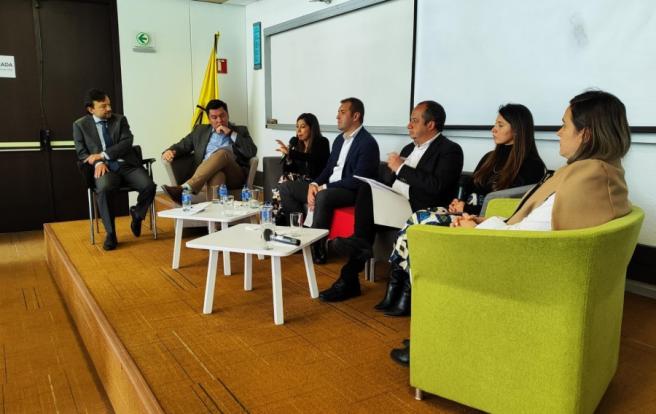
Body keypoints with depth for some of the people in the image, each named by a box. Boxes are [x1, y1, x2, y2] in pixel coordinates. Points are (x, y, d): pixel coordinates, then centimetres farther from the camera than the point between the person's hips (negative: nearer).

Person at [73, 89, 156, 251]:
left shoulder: (120, 119, 13)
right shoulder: (80, 125, 12)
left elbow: (127, 143, -1)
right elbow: (81, 152, 6)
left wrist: (102, 155, -12)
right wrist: (98, 162, -15)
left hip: (127, 165, 2)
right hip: (105, 168, -1)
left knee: (149, 186, -27)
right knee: (104, 189, -36)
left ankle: (137, 215, 6)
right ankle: (110, 234, -21)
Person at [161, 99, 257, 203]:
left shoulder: (240, 131, 21)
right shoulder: (200, 130, 27)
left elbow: (252, 152, 4)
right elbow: (182, 146, 22)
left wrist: (231, 133, 0)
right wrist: (171, 151, -2)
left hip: (235, 175, -1)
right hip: (205, 174, 1)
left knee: (224, 152, -34)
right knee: (217, 173, -37)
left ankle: (186, 189, -46)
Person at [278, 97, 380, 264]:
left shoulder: (367, 143, -13)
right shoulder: (339, 139, 14)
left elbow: (357, 180, -20)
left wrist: (325, 187, -18)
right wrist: (314, 184, -4)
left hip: (352, 191, -9)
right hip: (327, 187, 9)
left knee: (323, 197, -39)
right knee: (286, 189, 3)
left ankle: (317, 247, -23)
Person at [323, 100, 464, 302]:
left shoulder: (450, 150, -3)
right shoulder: (409, 148, 21)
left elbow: (437, 186, -19)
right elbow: (389, 181, 21)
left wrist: (401, 168, -13)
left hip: (419, 210, -7)